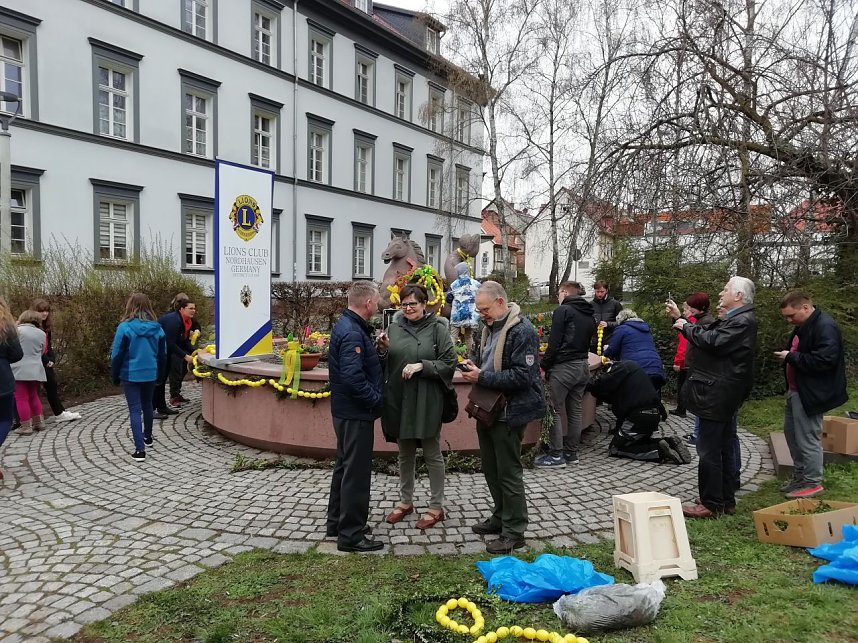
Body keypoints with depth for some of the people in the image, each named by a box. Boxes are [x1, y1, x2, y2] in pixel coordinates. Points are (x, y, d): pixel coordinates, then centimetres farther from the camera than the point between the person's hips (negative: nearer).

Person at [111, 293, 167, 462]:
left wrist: (115, 376, 2)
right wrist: (160, 375, 18)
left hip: (130, 375, -4)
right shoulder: (157, 328, -2)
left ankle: (140, 449, -6)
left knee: (135, 410, -1)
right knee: (147, 405, 23)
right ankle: (147, 437, 41)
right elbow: (162, 355, 6)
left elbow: (117, 354, -10)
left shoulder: (125, 327, -14)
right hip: (150, 374, 4)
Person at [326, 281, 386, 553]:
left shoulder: (345, 325, 10)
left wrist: (378, 350, 3)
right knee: (356, 472, -1)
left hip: (345, 409, 11)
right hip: (356, 413, -11)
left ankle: (337, 521, 33)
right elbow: (353, 377, -29)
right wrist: (377, 400, -18)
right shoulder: (353, 333, -22)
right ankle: (351, 534, 9)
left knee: (345, 466, 20)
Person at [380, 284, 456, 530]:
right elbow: (386, 362, 13)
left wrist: (421, 365, -20)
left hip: (427, 401, -4)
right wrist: (383, 349, -7)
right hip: (399, 399, 4)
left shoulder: (437, 328, -6)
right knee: (405, 453, 17)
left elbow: (449, 362, -10)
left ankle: (436, 507, 22)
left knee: (432, 454, 8)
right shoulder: (394, 327, 6)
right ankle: (405, 501, 34)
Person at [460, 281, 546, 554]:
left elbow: (522, 376, -25)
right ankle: (501, 517, 36)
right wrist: (474, 368, 0)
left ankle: (514, 532, 15)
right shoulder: (489, 327, 8)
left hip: (509, 413, -9)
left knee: (509, 473, 2)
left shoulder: (522, 332, -20)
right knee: (491, 469, 19)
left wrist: (483, 378, -24)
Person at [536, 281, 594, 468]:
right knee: (574, 411, 12)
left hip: (564, 367, -8)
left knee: (555, 410, -2)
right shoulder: (589, 315, 16)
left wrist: (545, 366, -8)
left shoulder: (563, 310, -9)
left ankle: (556, 455, -1)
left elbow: (554, 342, -14)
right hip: (583, 366, 8)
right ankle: (571, 453, 18)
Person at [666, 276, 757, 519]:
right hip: (723, 394, 11)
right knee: (725, 448, 16)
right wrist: (679, 318, 17)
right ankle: (726, 500, 26)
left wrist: (686, 326, -12)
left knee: (708, 449, -5)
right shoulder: (735, 319, 17)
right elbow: (706, 335, 20)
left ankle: (711, 504, 3)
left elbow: (712, 341, -26)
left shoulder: (742, 321, -17)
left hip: (716, 395, -11)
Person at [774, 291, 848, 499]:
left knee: (807, 438, -2)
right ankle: (800, 477, 30)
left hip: (810, 394, -10)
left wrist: (791, 357, -21)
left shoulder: (825, 326, -19)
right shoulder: (803, 326, 13)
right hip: (796, 391, 11)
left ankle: (812, 483, 12)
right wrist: (788, 356, 5)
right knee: (792, 433, 17)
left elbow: (824, 360, -27)